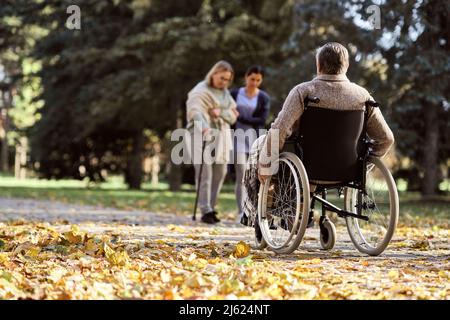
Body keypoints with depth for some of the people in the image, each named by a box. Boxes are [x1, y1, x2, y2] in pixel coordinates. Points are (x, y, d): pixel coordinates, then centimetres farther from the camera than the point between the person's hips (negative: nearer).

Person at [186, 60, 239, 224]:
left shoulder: (226, 93, 18)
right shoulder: (200, 91, -6)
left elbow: (233, 115, 12)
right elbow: (195, 110, -23)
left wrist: (220, 112, -11)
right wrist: (203, 126, -43)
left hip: (221, 137, 7)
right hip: (203, 136, -7)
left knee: (220, 173, 6)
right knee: (205, 173, -11)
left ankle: (210, 208, 14)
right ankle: (205, 211, -13)